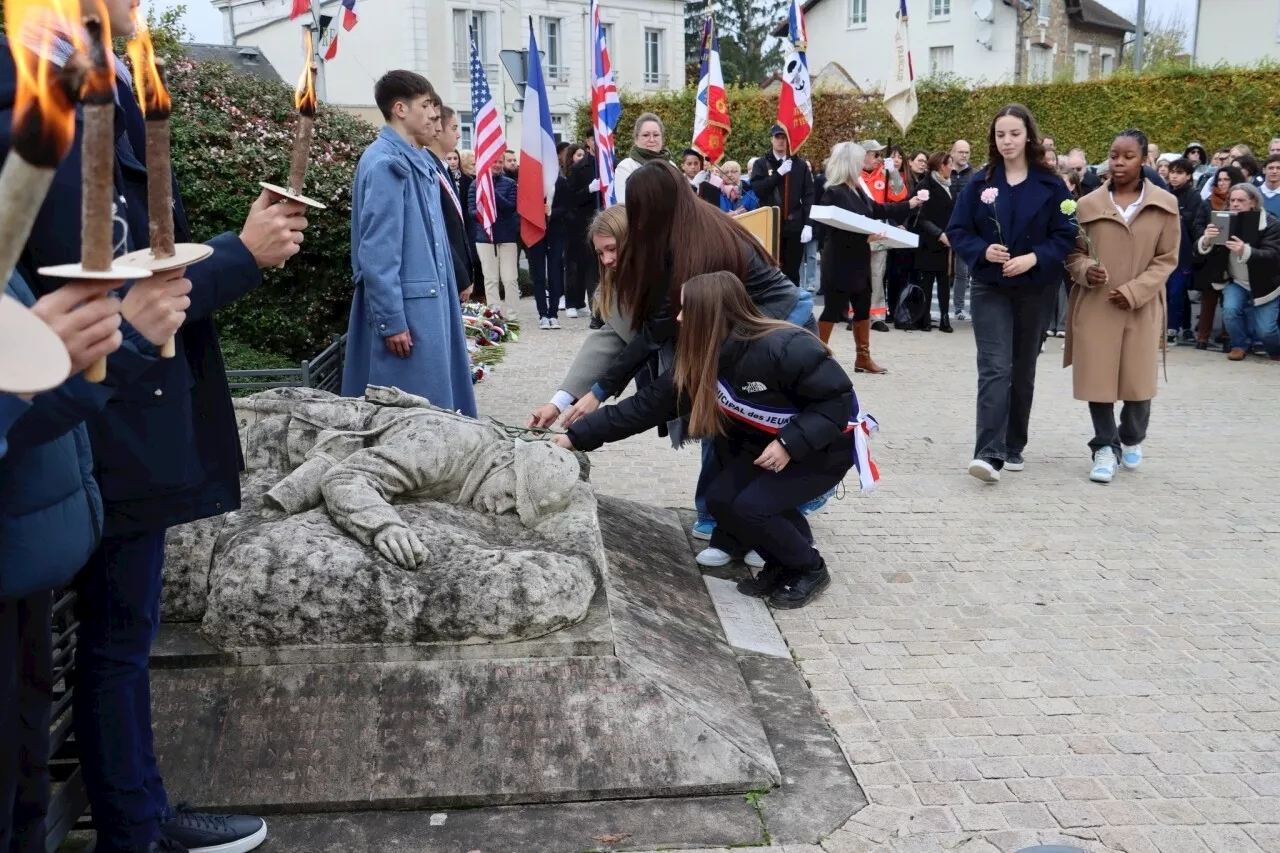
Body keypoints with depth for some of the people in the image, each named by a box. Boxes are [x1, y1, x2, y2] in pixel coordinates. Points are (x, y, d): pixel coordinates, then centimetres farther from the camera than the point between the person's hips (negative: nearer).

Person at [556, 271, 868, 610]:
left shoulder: (786, 348, -33)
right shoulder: (699, 361, -10)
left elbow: (838, 397, -25)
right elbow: (647, 404, -8)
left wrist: (790, 444, -33)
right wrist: (577, 436, -11)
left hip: (827, 447, -7)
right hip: (769, 444, 7)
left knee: (750, 507, -21)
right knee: (720, 500, -8)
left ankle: (810, 570, 4)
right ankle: (781, 564, 13)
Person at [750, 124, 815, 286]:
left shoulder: (800, 165, 7)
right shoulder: (761, 164, 5)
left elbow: (809, 196, 3)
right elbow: (757, 189, -9)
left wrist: (808, 224, -6)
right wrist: (779, 173, -14)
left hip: (794, 225, 1)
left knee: (792, 271, 5)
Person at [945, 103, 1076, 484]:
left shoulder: (1051, 185, 0)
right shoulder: (980, 183, 2)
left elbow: (1065, 236, -3)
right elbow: (957, 232, 1)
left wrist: (1033, 258, -20)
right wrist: (983, 251, -18)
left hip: (1034, 289, 1)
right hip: (990, 288, -1)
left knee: (1023, 370, 11)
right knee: (994, 368, -13)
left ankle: (1014, 446, 23)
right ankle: (989, 453, -19)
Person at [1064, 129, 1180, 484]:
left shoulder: (1165, 205, 0)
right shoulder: (1089, 203, 1)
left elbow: (1167, 258, 1)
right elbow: (1074, 252, 7)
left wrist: (1134, 290, -11)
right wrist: (1085, 269, -15)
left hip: (1142, 307, 0)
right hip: (1095, 305, 0)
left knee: (1139, 379, 7)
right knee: (1097, 378, -1)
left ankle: (1132, 438, 33)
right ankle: (1106, 447, 14)